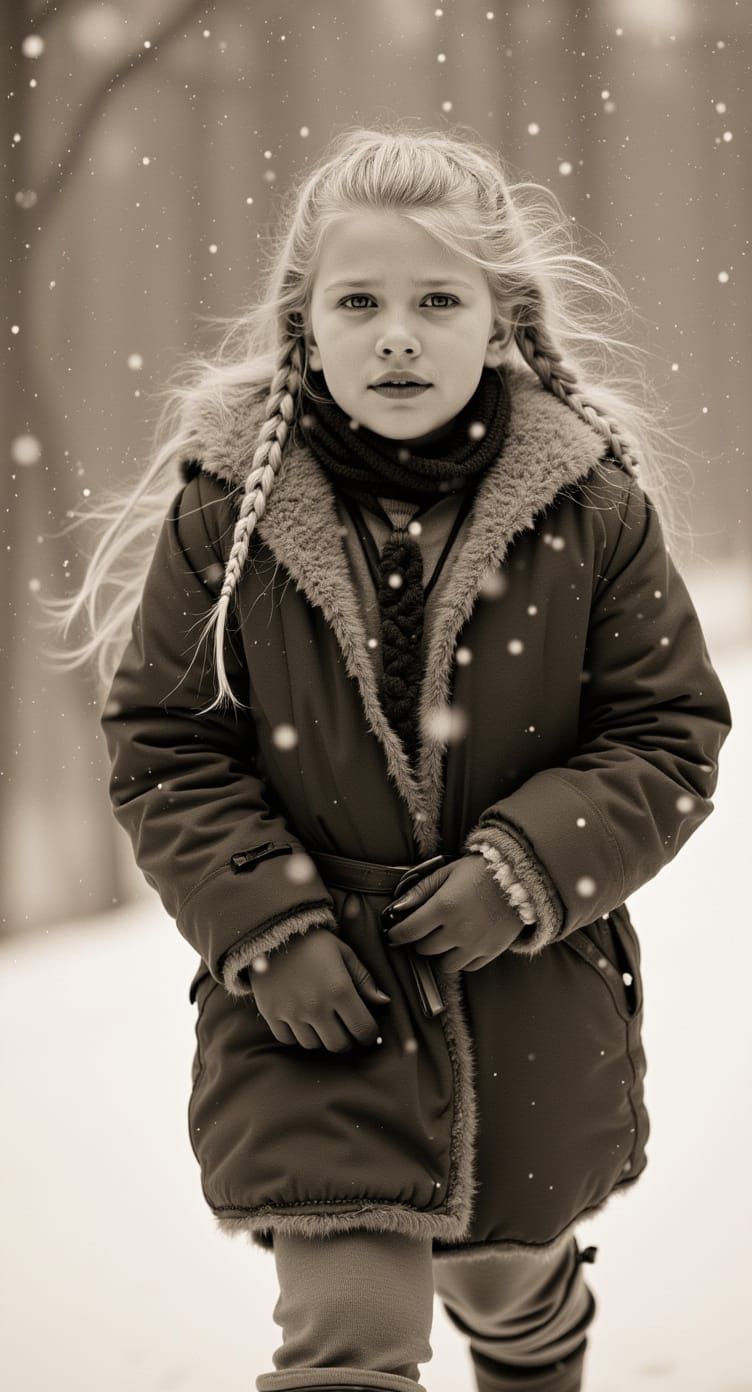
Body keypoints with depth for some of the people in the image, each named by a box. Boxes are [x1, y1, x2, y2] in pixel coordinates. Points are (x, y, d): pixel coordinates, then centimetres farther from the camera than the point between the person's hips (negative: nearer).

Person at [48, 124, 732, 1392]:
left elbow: (671, 736, -3)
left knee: (512, 1278, 25)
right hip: (314, 1001, -2)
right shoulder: (226, 505, -9)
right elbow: (161, 747, -3)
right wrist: (267, 926, -14)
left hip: (533, 995, 2)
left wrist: (524, 874, -17)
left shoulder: (592, 502, -8)